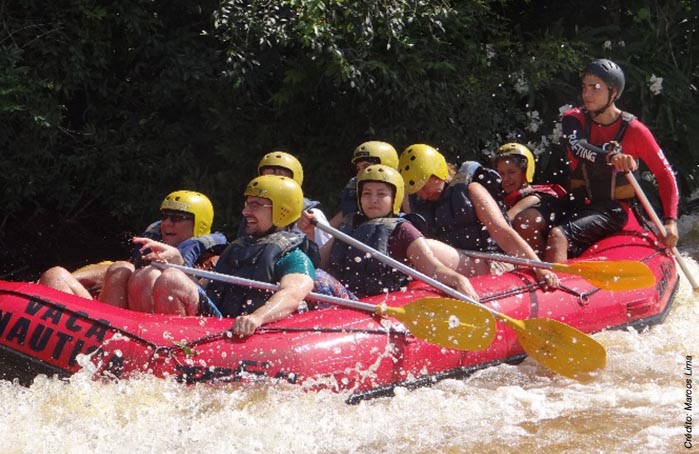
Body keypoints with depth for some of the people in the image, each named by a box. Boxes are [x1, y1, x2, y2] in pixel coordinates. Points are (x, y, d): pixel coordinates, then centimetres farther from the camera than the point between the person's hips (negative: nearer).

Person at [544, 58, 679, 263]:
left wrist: (670, 221, -13)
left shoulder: (634, 130, -7)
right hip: (580, 206, 5)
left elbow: (665, 175, -1)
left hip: (613, 210, -5)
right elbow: (576, 147, -23)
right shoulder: (574, 119, 0)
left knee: (558, 236, -30)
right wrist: (610, 157, -44)